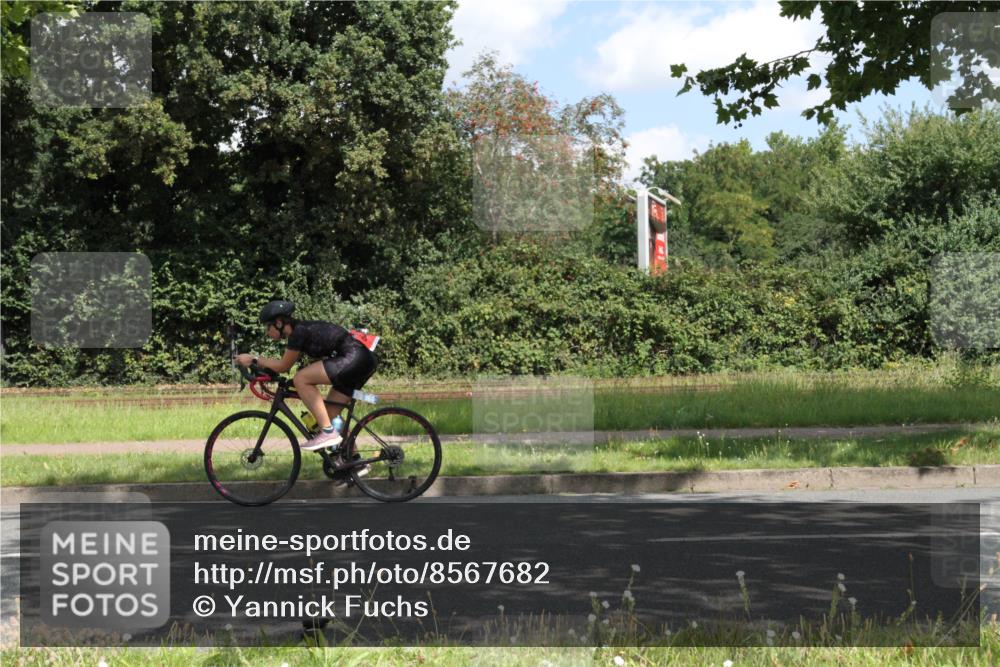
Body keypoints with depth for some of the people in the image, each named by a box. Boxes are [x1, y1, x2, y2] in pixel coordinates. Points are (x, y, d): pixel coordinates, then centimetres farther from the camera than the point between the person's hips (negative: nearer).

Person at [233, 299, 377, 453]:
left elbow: (283, 366, -2)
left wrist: (254, 359, 5)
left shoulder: (299, 332, -10)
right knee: (330, 414, 13)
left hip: (353, 359, -10)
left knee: (301, 379, -13)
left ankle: (328, 433, -13)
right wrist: (260, 363, 21)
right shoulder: (303, 329, 17)